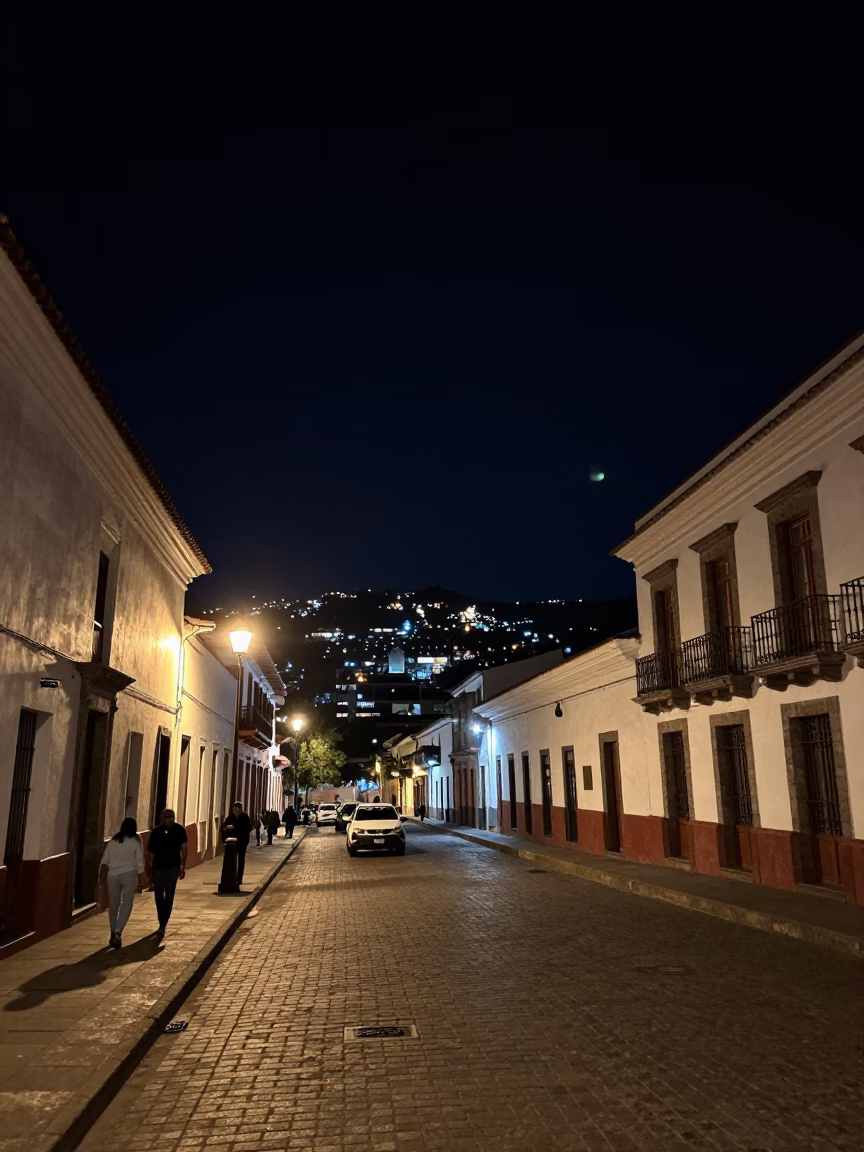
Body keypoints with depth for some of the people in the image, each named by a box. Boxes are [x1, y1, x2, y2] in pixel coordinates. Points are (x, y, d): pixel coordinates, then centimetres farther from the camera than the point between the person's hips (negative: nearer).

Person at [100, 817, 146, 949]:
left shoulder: (113, 841, 7)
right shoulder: (136, 842, -2)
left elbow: (104, 861, 8)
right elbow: (140, 863, -4)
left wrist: (103, 878, 15)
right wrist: (141, 881, 0)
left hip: (113, 875, 3)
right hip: (129, 875, -3)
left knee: (113, 905, 14)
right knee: (126, 905, 1)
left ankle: (113, 934, 22)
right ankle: (118, 932, -15)